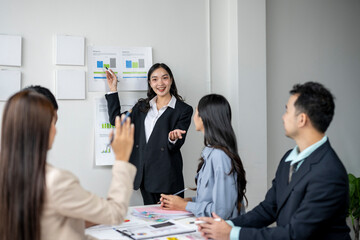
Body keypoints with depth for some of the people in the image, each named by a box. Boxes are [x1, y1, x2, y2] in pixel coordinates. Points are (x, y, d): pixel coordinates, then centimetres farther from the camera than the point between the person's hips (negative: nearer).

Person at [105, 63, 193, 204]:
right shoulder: (142, 106, 15)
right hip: (145, 175, 4)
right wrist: (113, 89, 12)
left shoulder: (183, 110, -1)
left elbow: (175, 147, -4)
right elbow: (116, 119, 11)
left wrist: (172, 138, -29)